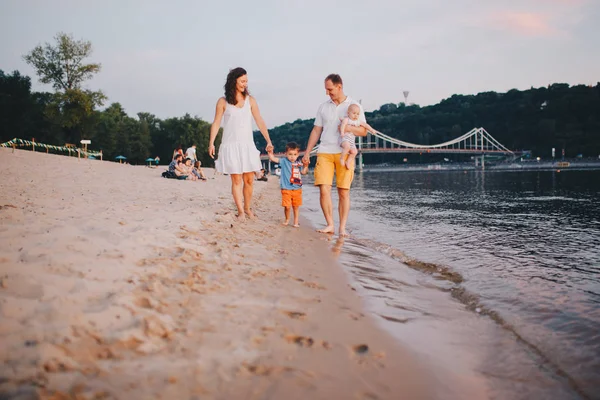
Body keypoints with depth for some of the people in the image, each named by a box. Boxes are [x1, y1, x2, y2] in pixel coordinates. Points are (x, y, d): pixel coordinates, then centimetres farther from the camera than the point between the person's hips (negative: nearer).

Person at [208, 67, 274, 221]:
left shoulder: (250, 100, 5)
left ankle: (247, 208, 17)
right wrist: (211, 143, -7)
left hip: (247, 145, 2)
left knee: (249, 180, 2)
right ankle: (241, 211, -1)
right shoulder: (223, 102, 0)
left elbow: (260, 122, 4)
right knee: (236, 180, -4)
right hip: (231, 145, -2)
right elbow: (216, 123, 2)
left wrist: (268, 141, -2)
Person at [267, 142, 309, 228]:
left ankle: (296, 221, 22)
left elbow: (303, 172, 12)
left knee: (296, 206, 9)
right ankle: (287, 219, 21)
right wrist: (270, 152, -26)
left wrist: (305, 166, -3)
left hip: (297, 189, 3)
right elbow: (273, 159, -9)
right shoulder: (284, 161, -2)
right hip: (286, 189, -3)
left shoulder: (299, 163, 6)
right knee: (287, 206, -6)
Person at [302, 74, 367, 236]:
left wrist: (350, 128, -14)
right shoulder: (323, 107, 14)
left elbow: (364, 131, 5)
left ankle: (342, 228, 3)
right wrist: (307, 152, 11)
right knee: (324, 189, -9)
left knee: (344, 192, -3)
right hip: (325, 152, 2)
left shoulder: (354, 106, 6)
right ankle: (330, 225, 1)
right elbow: (316, 131, 16)